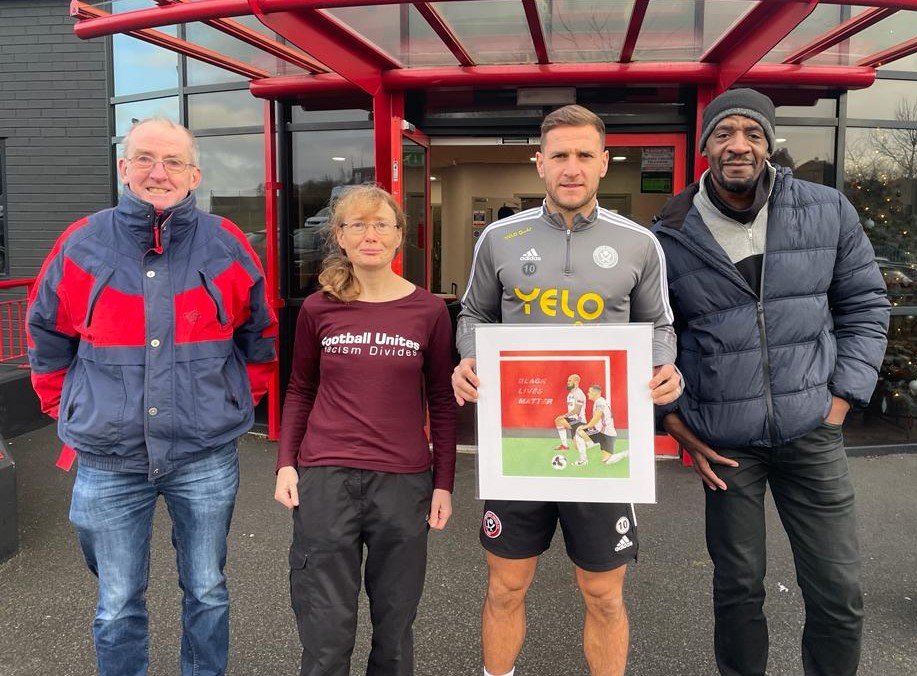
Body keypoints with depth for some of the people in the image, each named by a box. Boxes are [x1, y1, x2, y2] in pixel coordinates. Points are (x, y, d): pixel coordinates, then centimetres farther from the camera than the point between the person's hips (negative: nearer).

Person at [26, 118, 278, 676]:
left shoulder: (227, 246, -4)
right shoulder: (82, 245, -3)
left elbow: (260, 336, 10)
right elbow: (47, 340, 11)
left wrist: (242, 401, 10)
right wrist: (67, 412, 9)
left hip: (206, 457, 0)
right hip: (109, 462, 1)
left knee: (207, 594, 16)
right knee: (118, 607, 13)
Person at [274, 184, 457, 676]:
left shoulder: (428, 311, 0)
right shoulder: (318, 309, 1)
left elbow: (441, 403, 6)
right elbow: (300, 392, 11)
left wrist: (444, 484, 3)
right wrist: (286, 464, 2)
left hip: (404, 482, 0)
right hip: (325, 477, 0)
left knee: (394, 625, 12)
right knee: (325, 634, 7)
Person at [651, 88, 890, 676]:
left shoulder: (828, 212, -2)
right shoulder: (670, 238, -5)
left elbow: (866, 306, 7)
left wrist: (842, 399, 0)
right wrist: (675, 424, 0)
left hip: (811, 433, 1)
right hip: (723, 443, -1)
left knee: (840, 594, 6)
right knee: (738, 588, 12)